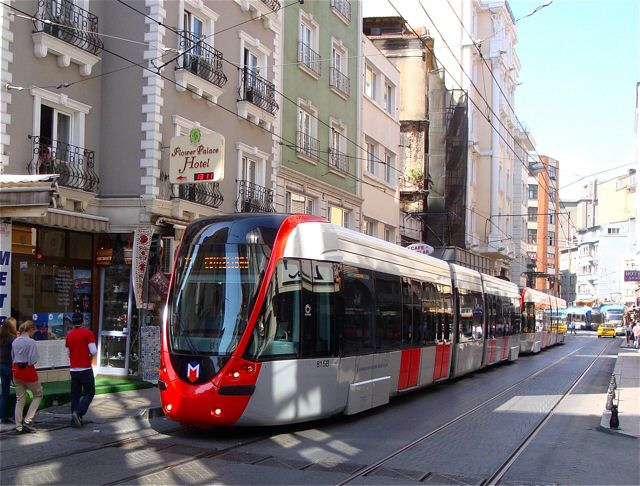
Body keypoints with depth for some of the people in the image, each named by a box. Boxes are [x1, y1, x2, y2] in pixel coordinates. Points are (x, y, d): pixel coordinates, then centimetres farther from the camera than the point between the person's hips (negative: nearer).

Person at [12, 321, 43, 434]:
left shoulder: (15, 341, 6)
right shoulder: (31, 342, -15)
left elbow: (13, 357, 14)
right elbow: (33, 360, -16)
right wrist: (30, 363, 4)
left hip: (16, 370, 7)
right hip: (28, 371, -6)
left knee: (20, 399, 12)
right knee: (38, 395, 11)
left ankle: (18, 426, 12)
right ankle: (28, 420, 0)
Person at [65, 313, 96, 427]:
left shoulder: (69, 335, 6)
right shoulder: (88, 333, -8)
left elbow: (68, 353, 11)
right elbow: (93, 351, -15)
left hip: (73, 369, 5)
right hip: (85, 369, -5)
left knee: (75, 394, 11)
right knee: (89, 392, 6)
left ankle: (75, 420, 9)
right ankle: (78, 413, -12)